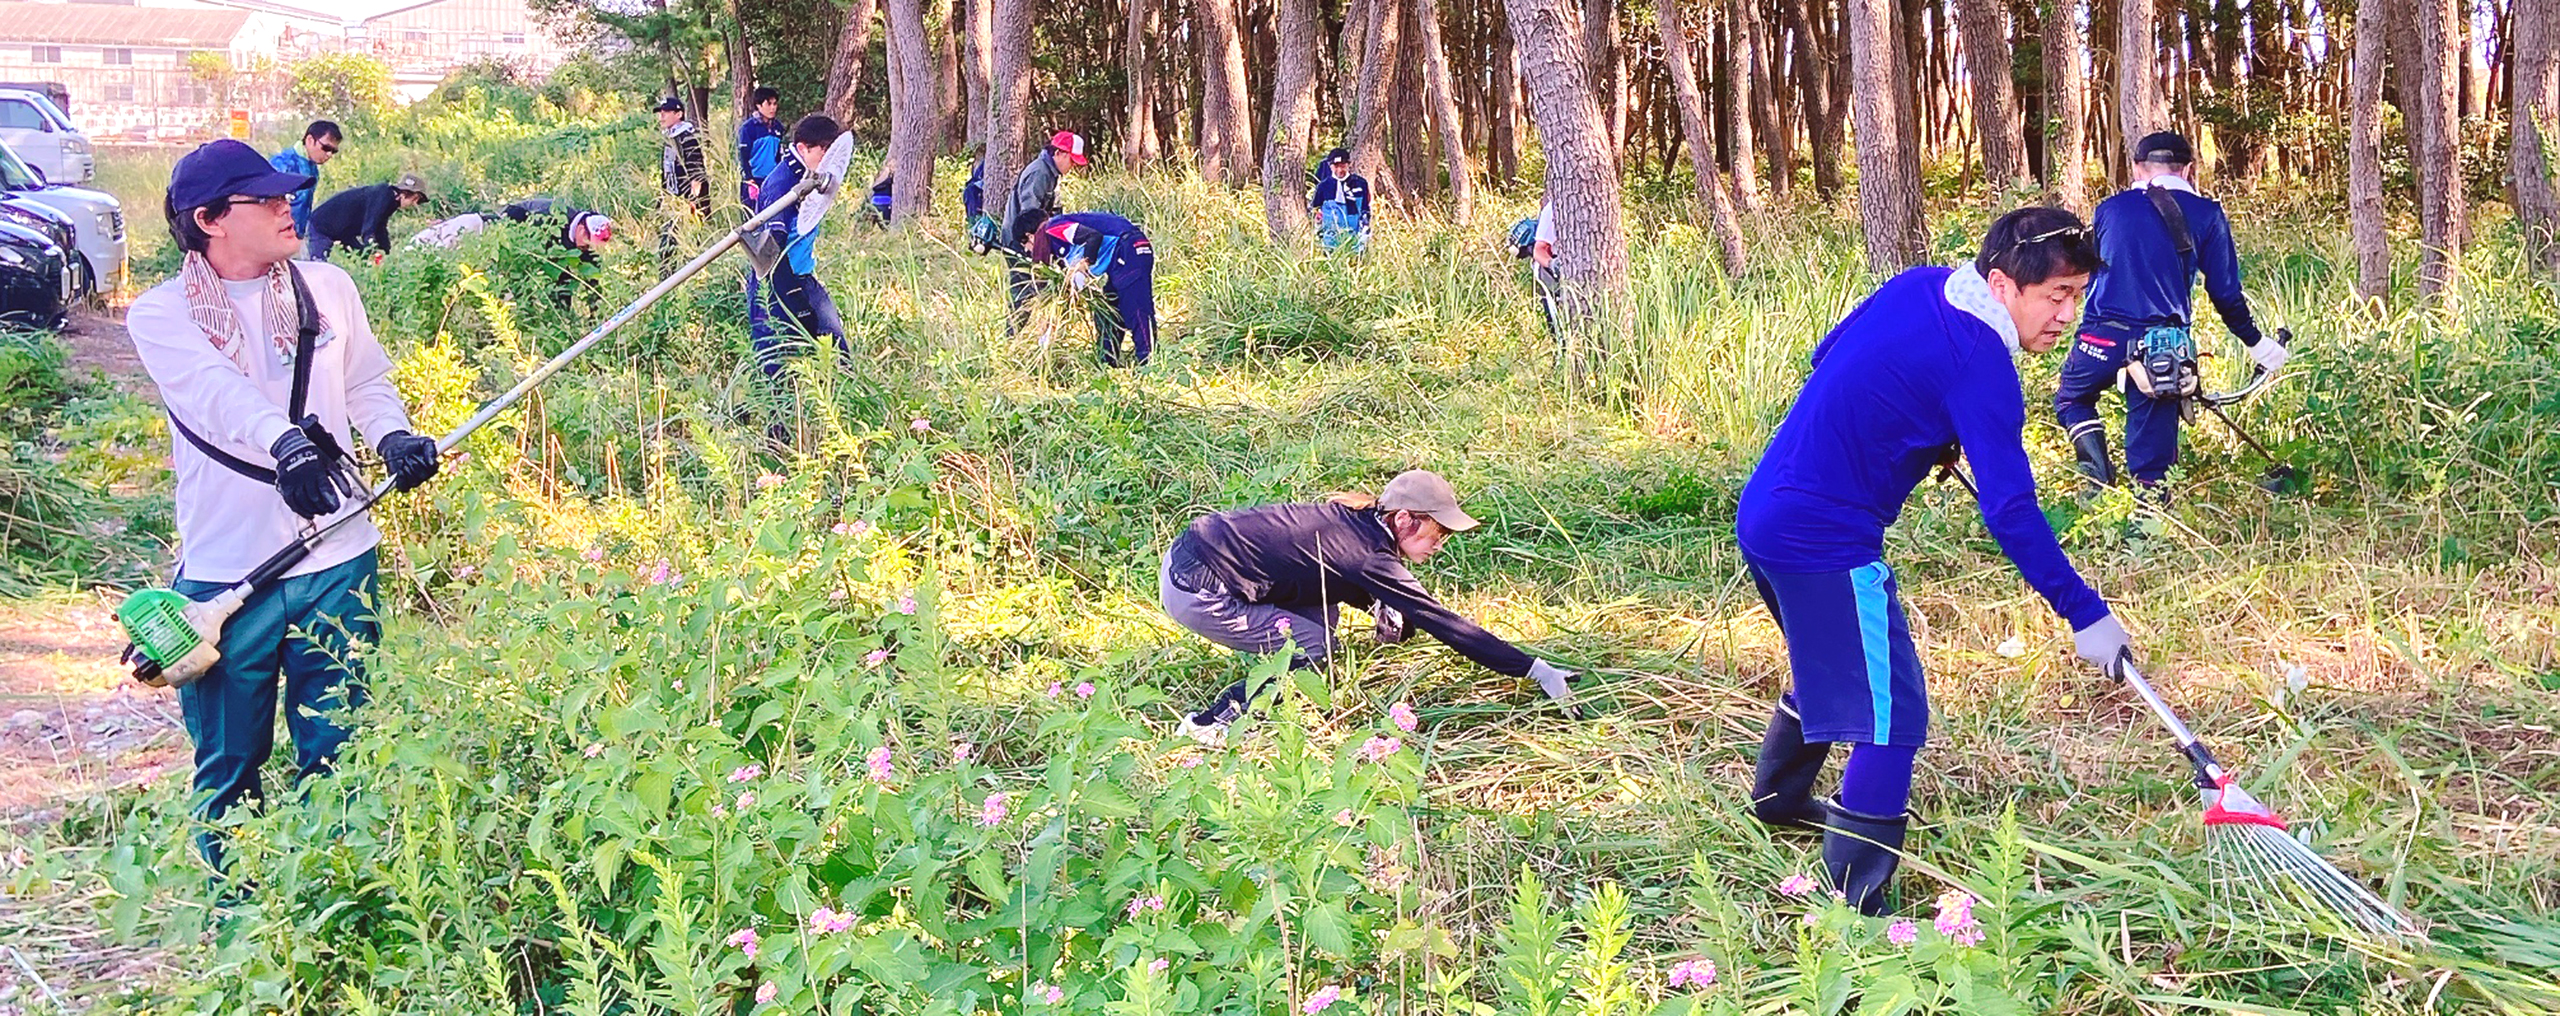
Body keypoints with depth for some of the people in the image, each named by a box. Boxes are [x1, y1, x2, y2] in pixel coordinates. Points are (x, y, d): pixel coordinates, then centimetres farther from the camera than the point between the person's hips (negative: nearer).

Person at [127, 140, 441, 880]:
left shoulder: (328, 287, 7)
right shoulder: (163, 313, -5)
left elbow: (368, 383, 12)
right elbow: (216, 391, -24)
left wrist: (393, 437, -11)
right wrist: (284, 441, -44)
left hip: (336, 563, 3)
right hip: (224, 573, -2)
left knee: (336, 753, 8)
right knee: (229, 765, 9)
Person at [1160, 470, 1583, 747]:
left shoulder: (1352, 518, 8)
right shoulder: (1371, 559, -16)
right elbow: (1445, 625, -16)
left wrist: (1391, 616, 3)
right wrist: (1535, 670, -14)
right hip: (1194, 591, -9)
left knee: (1322, 601, 15)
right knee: (1314, 649, -5)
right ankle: (1212, 723, 3)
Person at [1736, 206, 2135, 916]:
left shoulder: (1916, 287, 5)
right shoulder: (1979, 365, -20)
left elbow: (1827, 358, 19)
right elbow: (2011, 513, -21)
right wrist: (2086, 615, -17)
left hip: (1765, 511, 10)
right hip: (1826, 542, -10)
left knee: (1830, 664, 31)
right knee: (1893, 716, -7)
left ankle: (1779, 800, 52)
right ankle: (1854, 908, -7)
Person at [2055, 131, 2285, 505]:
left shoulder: (2108, 209, 12)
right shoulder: (2206, 214, 7)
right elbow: (2225, 292, 8)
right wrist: (2255, 342, 22)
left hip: (2102, 337, 0)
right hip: (2164, 345, 0)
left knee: (2071, 398, 25)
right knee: (2151, 462, 7)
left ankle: (2092, 450, -3)